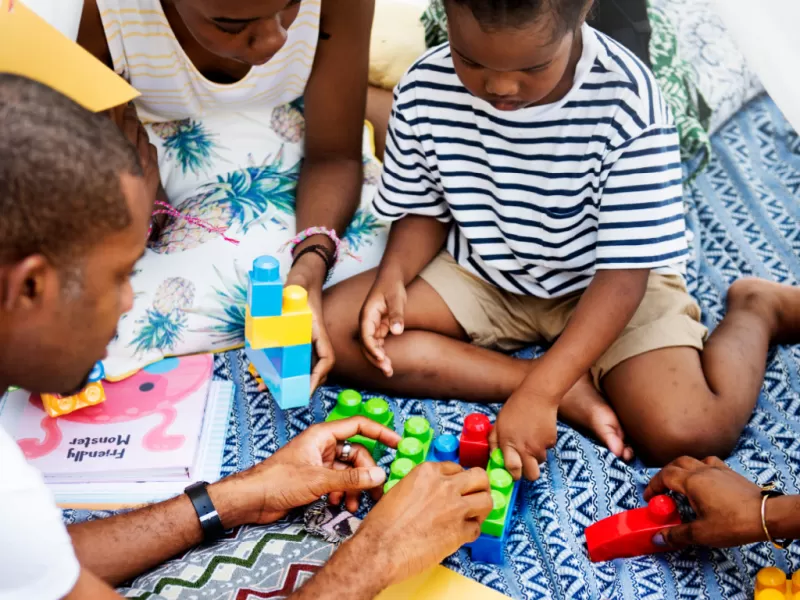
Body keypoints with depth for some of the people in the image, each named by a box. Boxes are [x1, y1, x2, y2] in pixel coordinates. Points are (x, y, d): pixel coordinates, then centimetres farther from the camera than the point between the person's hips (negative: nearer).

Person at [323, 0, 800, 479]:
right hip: (482, 278, 4)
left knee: (692, 434, -27)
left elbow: (623, 273, -25)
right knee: (333, 325, -17)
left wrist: (540, 393, -33)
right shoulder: (424, 91, -16)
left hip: (607, 285, -4)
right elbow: (424, 211, 1)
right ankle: (573, 391, -17)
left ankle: (756, 310, 8)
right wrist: (392, 275, -20)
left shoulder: (627, 103, -27)